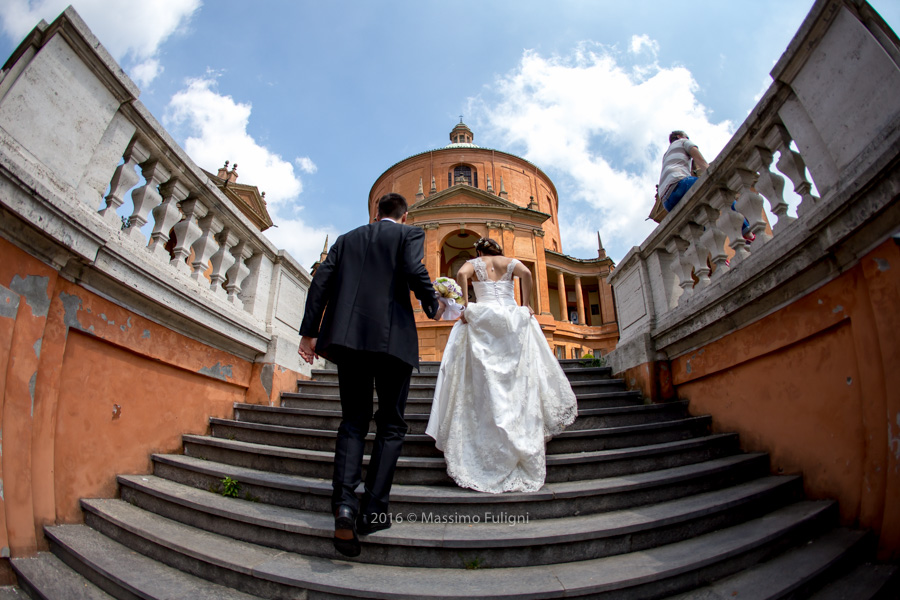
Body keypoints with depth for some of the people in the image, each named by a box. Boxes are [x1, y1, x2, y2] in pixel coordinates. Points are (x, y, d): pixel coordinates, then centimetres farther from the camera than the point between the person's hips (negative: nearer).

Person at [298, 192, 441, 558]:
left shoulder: (347, 239, 20)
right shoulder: (409, 235, 9)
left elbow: (321, 282, 11)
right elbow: (413, 270, -11)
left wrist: (309, 331, 11)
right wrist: (432, 306, 5)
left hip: (348, 335, 4)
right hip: (392, 336, -3)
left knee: (353, 422, 10)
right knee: (391, 425, 8)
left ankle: (344, 504, -7)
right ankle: (373, 510, 3)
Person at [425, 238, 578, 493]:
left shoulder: (474, 263, 15)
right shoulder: (509, 261, 17)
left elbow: (461, 274, -7)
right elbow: (526, 272, -3)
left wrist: (465, 305, -6)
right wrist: (526, 304, 1)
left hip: (482, 318, -1)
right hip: (512, 317, 1)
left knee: (484, 379, -2)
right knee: (518, 376, 3)